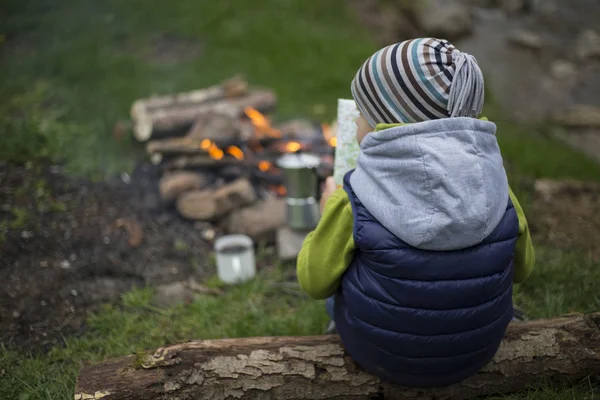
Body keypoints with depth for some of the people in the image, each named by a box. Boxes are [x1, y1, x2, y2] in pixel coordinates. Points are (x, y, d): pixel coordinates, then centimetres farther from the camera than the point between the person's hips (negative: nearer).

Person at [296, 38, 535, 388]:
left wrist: (330, 210, 1)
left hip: (378, 355, -2)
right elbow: (522, 269, -1)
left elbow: (315, 283, -12)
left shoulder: (354, 201, -27)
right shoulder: (496, 189, -17)